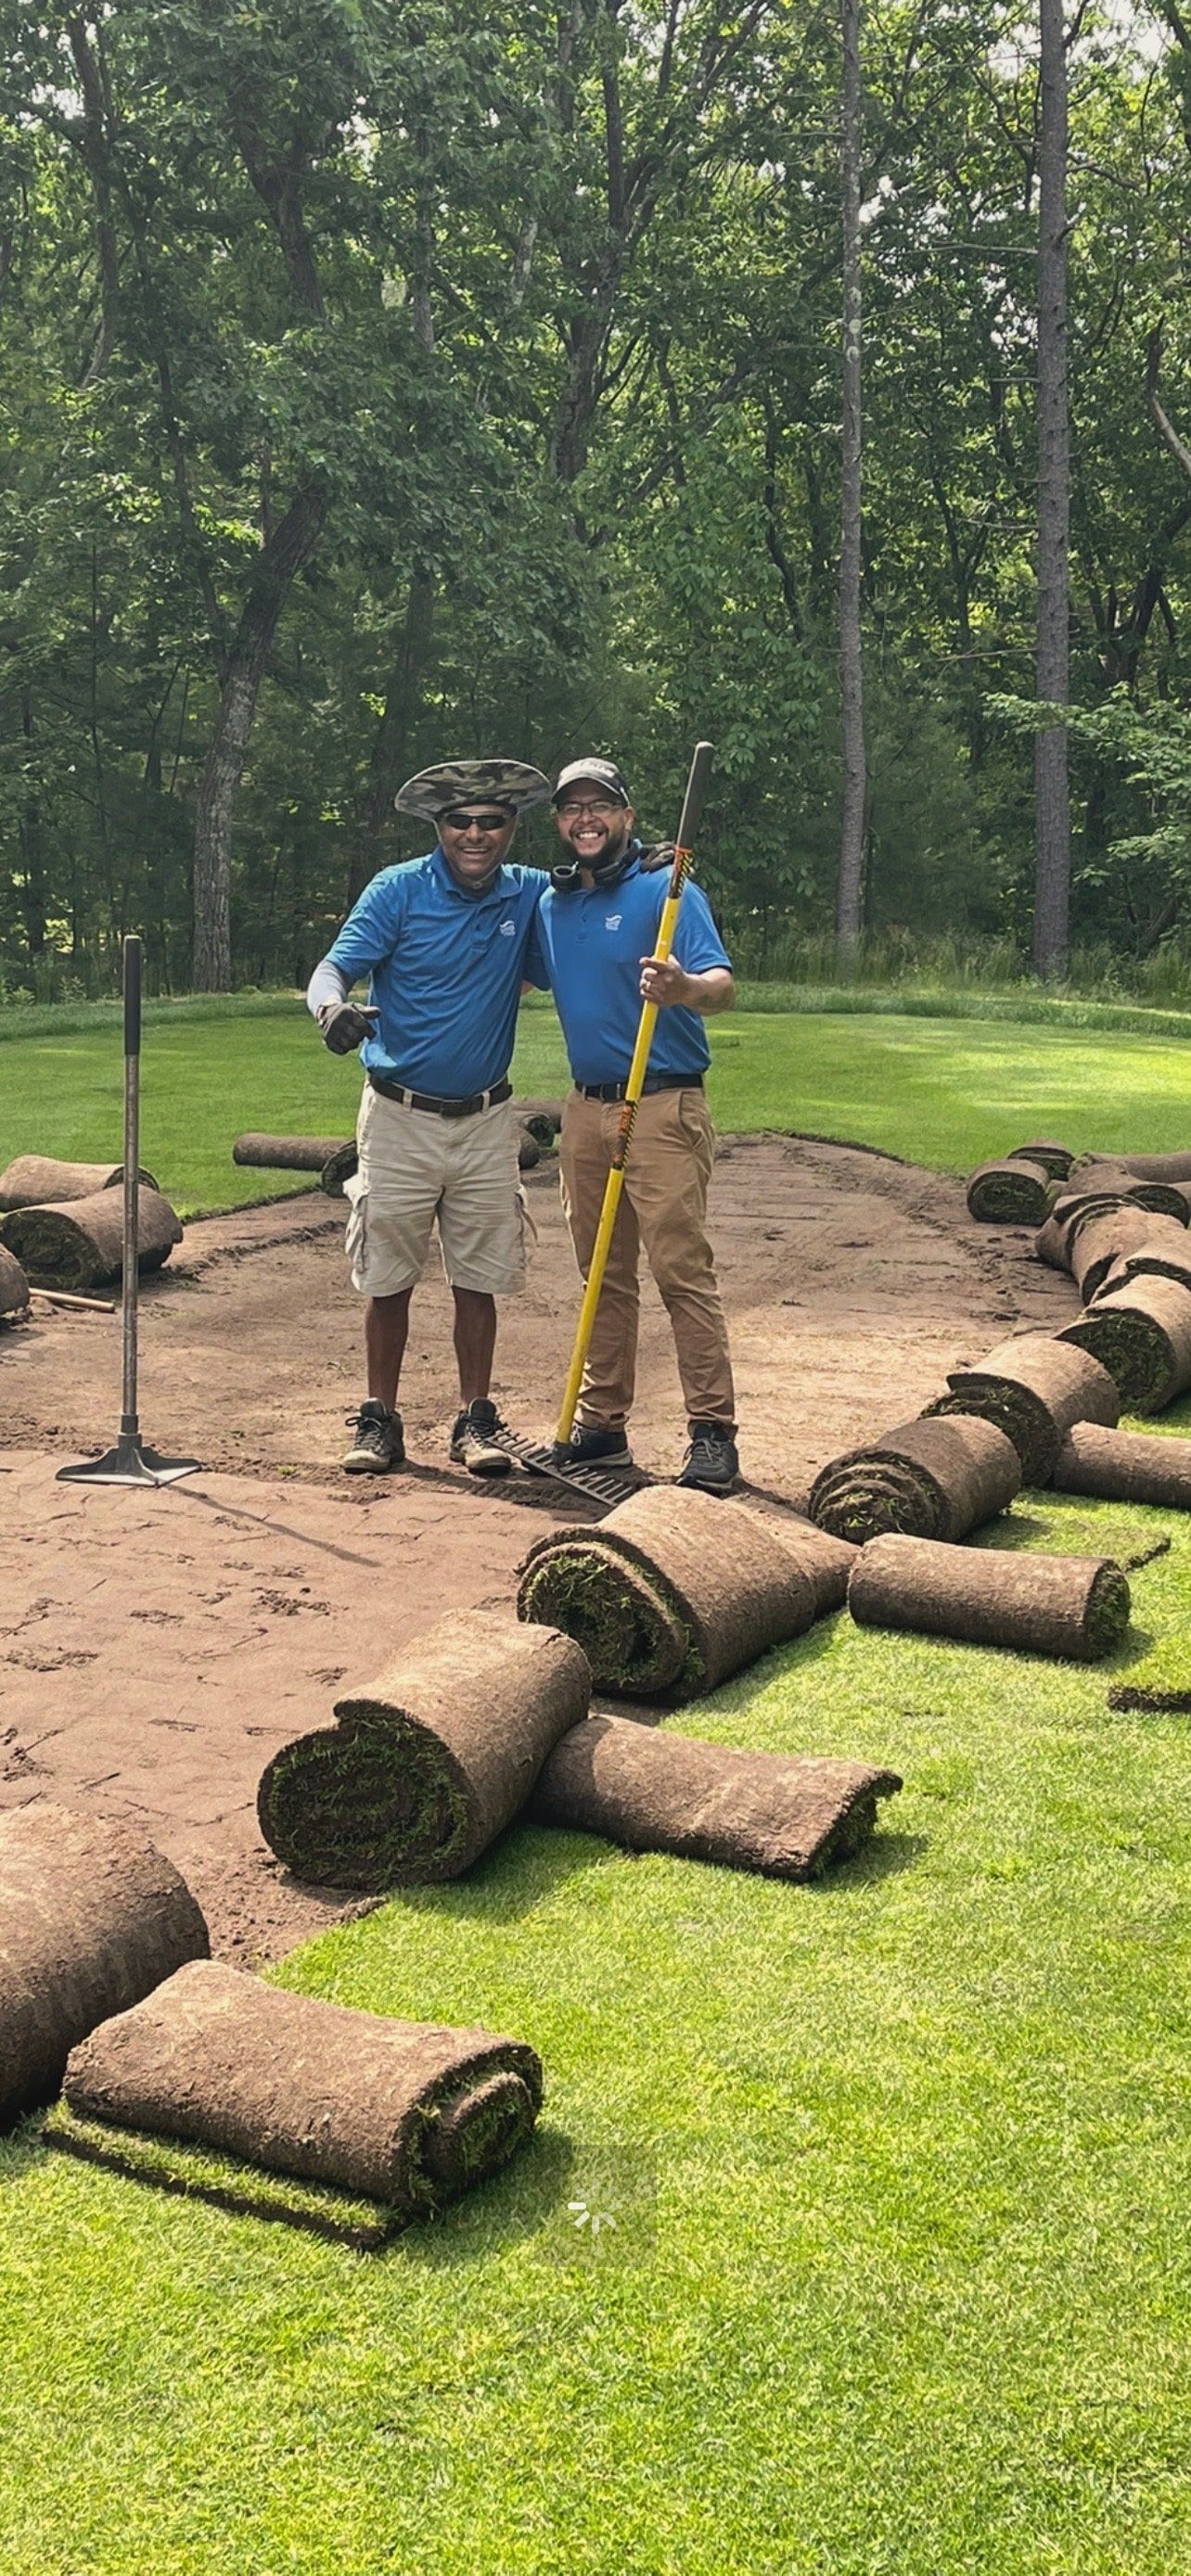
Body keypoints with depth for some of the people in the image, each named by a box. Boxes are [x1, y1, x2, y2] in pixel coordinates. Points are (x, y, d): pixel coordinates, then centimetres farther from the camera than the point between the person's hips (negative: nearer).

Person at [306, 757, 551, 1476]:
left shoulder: (530, 896, 3)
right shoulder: (399, 890, -7)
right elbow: (332, 968, -13)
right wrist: (334, 1007, -38)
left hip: (487, 1121, 2)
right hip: (400, 1118, -2)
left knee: (479, 1281, 7)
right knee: (388, 1280, 4)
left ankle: (476, 1420, 18)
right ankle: (380, 1420, 16)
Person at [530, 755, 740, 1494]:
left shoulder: (665, 891, -7)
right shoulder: (551, 905, 13)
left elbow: (723, 986, -19)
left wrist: (683, 988, -43)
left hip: (663, 1108, -7)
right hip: (586, 1108, 7)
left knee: (684, 1269, -10)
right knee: (603, 1274, 11)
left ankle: (713, 1433, -8)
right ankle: (602, 1425, 18)